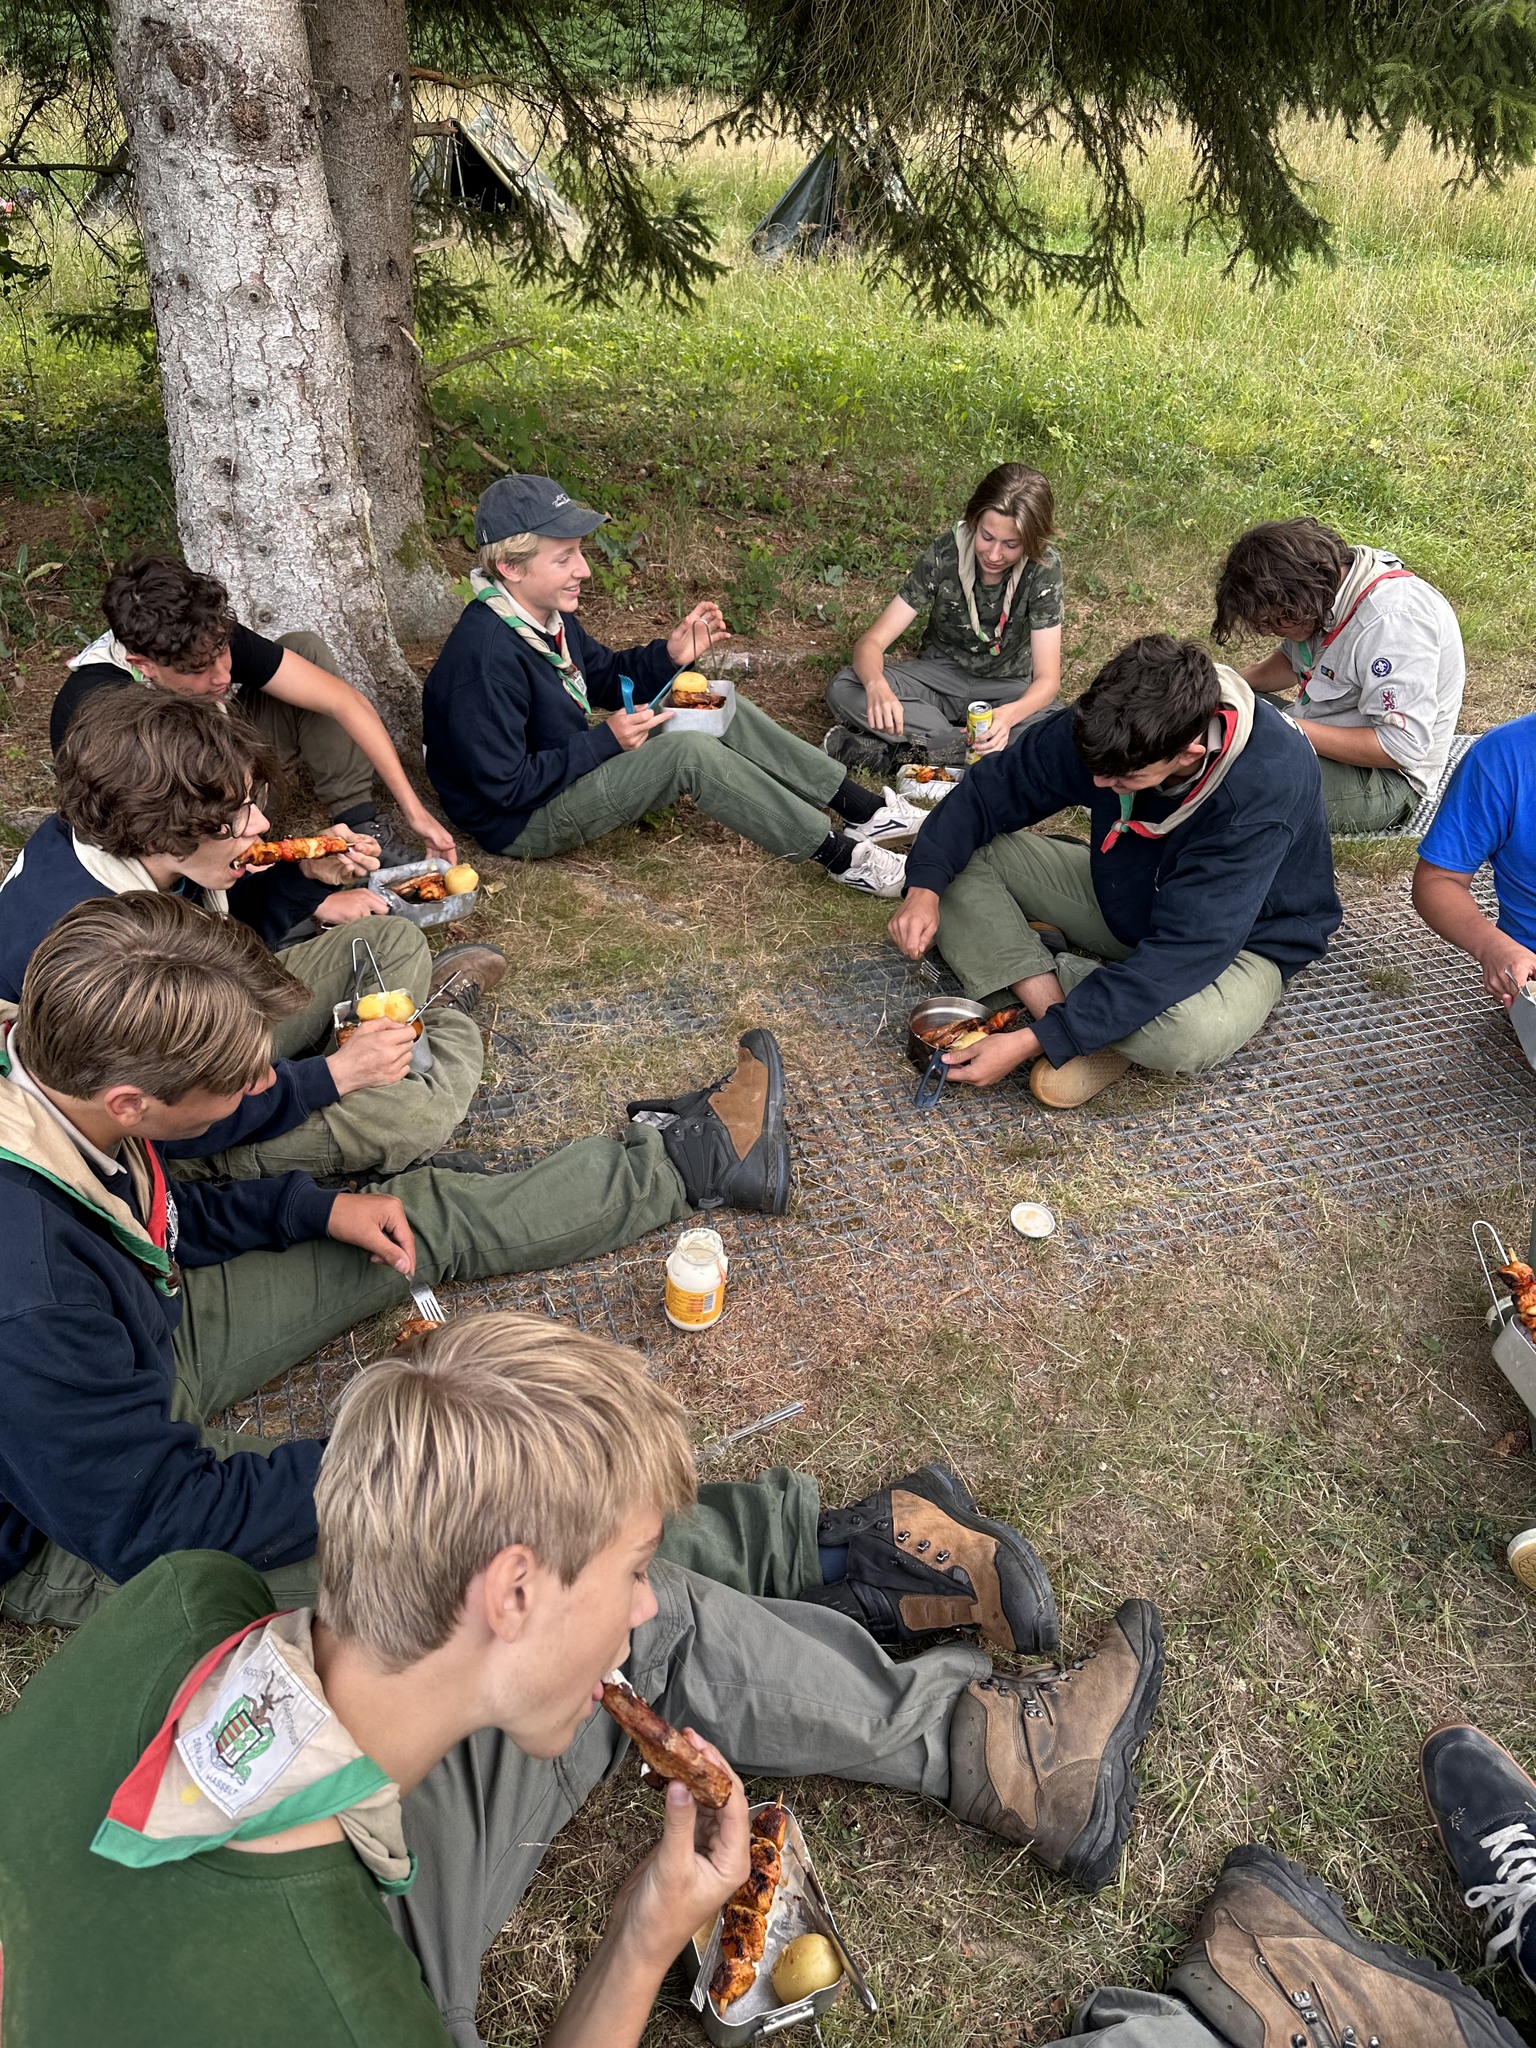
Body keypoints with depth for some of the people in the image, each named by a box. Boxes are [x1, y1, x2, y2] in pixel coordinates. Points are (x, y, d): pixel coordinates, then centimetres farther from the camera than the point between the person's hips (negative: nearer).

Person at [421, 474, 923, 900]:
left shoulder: (547, 614, -1)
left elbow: (604, 678, 14)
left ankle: (863, 808, 2)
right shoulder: (484, 658, -30)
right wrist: (606, 741, -23)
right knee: (689, 753, -27)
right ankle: (838, 855, -16)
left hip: (570, 761, 10)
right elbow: (505, 786, -29)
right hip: (522, 823, -10)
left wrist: (669, 655, -5)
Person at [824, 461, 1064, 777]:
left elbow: (1047, 678, -21)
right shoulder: (944, 553, -18)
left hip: (1008, 689, 0)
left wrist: (1008, 715, -44)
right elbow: (872, 641, -20)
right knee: (842, 689, -27)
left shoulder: (1044, 567, -19)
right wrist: (877, 685, -45)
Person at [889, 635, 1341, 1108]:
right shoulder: (1109, 726, -21)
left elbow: (1185, 952, -39)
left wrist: (1035, 1041, -42)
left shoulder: (1267, 788, -36)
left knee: (1194, 1030, -42)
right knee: (961, 860, -12)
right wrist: (924, 886, -28)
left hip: (1239, 941, -5)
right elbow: (992, 790, -10)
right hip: (1124, 897, 6)